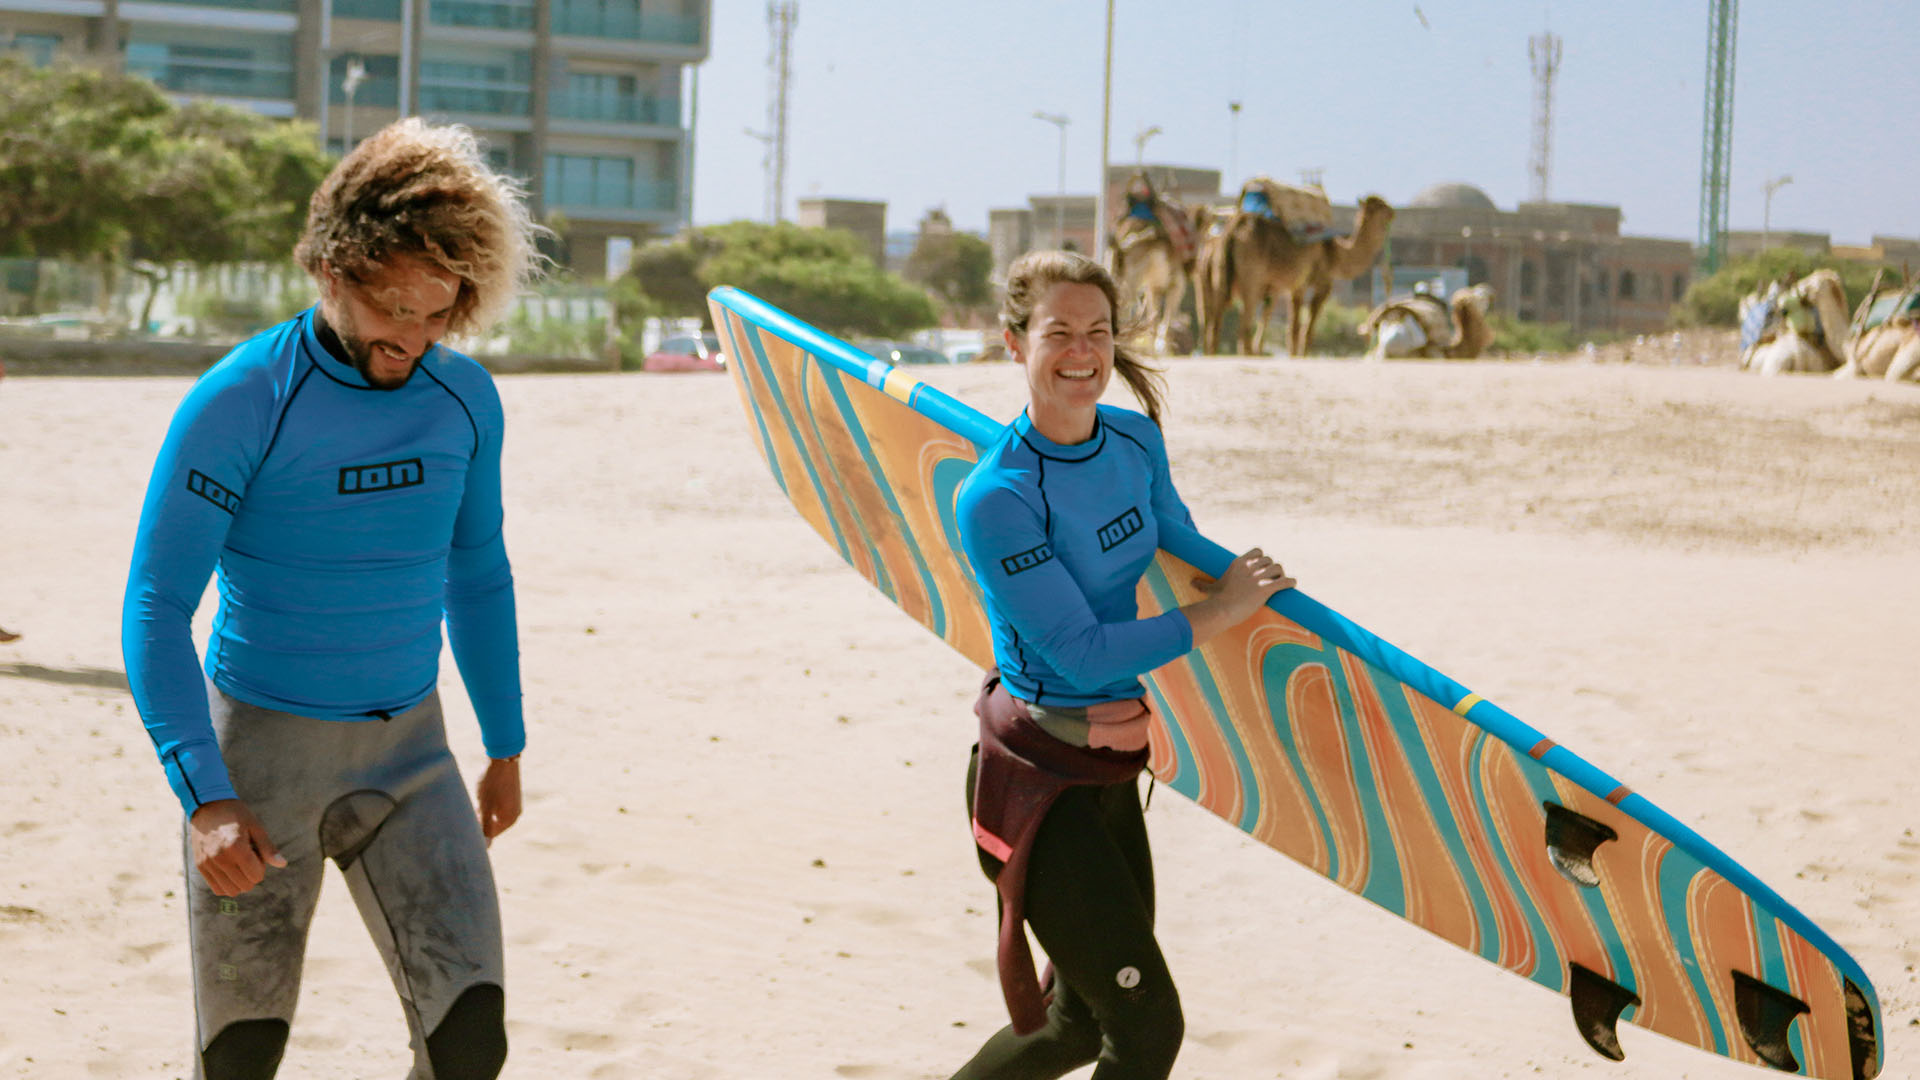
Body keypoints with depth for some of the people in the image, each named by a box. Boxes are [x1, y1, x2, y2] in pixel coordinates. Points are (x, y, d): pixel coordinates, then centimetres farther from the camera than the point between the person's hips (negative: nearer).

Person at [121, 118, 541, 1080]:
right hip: (260, 746, -3)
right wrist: (205, 798, -25)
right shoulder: (239, 404, -15)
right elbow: (156, 605, -16)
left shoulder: (465, 399, 0)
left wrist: (506, 746, 19)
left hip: (405, 751, 4)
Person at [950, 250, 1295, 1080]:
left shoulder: (1135, 439, 2)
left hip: (1113, 769, 8)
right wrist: (1217, 613, -16)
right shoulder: (996, 498, -21)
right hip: (1038, 776, -8)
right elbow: (1083, 652, -21)